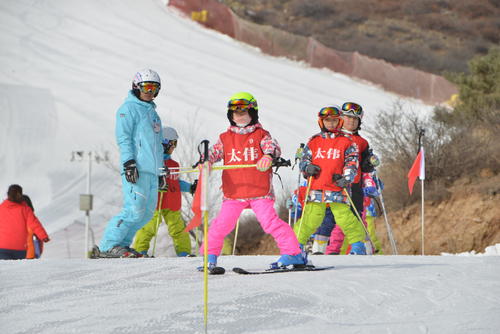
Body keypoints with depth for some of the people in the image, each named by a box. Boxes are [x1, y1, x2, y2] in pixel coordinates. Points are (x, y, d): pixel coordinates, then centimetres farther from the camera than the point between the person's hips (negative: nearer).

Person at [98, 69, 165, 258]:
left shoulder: (152, 112, 25)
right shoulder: (129, 108, -1)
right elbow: (123, 138, -11)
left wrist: (160, 170, 26)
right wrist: (129, 163, -21)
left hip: (152, 171, 9)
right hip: (136, 169, -9)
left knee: (147, 212, 5)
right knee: (134, 211, -15)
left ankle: (121, 243, 12)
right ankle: (107, 247, -10)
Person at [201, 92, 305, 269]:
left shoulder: (261, 135, 6)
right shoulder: (225, 138, 14)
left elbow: (273, 146, -11)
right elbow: (214, 152, 3)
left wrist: (268, 156, -35)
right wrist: (206, 161, -21)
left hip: (260, 190, -2)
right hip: (233, 192, 3)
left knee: (270, 222, -13)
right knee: (222, 224, -5)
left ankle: (293, 253, -6)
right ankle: (210, 256, 10)